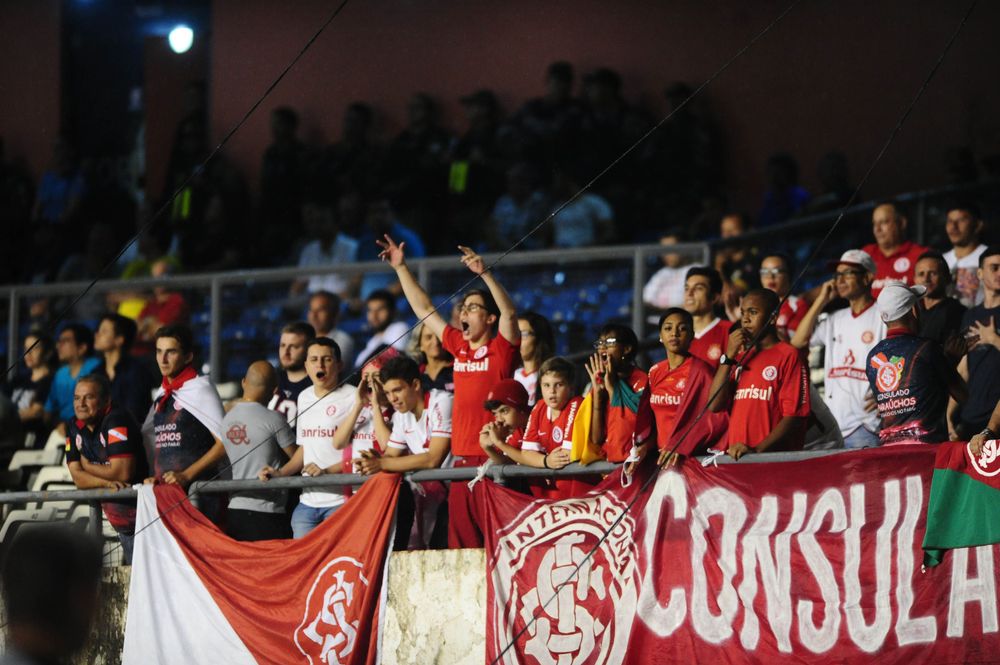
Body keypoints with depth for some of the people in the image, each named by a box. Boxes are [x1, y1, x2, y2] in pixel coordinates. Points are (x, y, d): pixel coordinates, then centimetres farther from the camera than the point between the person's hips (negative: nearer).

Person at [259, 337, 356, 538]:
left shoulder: (352, 397, -6)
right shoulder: (304, 398, 18)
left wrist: (327, 471, -19)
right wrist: (280, 473, 11)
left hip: (341, 501, -7)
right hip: (308, 502, 7)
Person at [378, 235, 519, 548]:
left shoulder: (501, 349, -1)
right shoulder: (459, 346, 15)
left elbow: (510, 313, -19)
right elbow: (425, 310, 23)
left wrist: (484, 273, -28)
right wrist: (401, 268, 23)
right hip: (462, 458, 6)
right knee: (461, 538, 4)